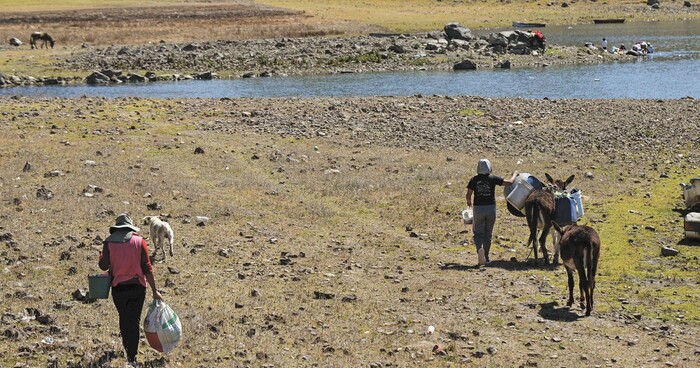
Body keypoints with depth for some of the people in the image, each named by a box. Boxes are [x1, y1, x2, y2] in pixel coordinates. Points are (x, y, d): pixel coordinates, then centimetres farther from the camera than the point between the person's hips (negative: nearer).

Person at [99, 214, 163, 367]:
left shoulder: (109, 242, -3)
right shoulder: (139, 241, -4)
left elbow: (103, 266, -5)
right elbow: (147, 268, -6)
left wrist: (102, 255, 17)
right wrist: (154, 290, -2)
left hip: (118, 287, 1)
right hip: (137, 287, -1)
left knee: (123, 319, 20)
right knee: (134, 320, 4)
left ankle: (128, 348, 33)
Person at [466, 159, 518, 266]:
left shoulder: (474, 180, -1)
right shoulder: (493, 179, -4)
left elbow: (468, 195, -4)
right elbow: (510, 182, -3)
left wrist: (469, 202, 18)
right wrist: (515, 174, 17)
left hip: (478, 208, 0)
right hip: (491, 208, 0)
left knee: (478, 233, 6)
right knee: (488, 234, 12)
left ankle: (479, 248, -25)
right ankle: (486, 257, 14)